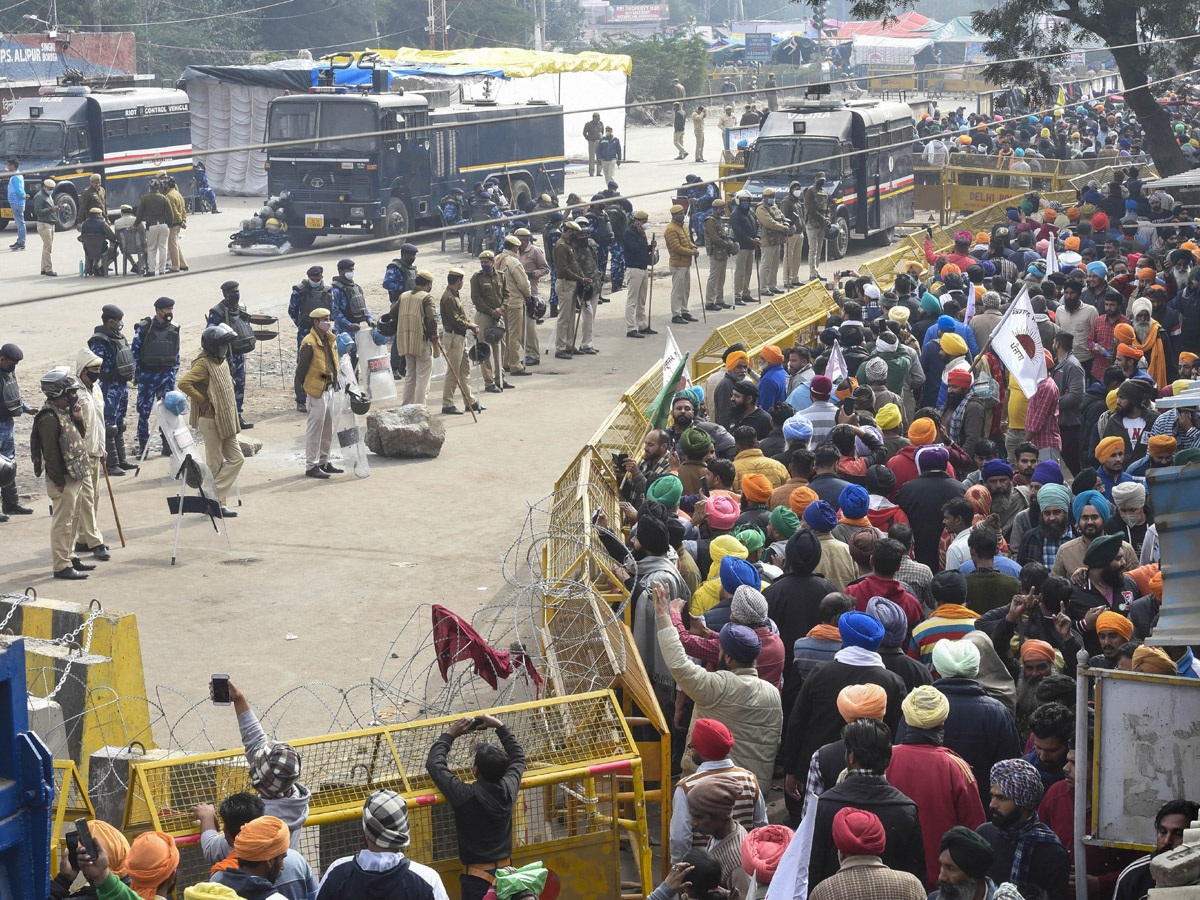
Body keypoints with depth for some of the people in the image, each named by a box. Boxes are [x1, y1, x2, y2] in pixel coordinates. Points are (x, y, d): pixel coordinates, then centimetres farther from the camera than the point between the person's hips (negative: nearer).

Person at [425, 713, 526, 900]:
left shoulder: (464, 796, -20)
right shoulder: (508, 790, -10)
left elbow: (434, 763, -5)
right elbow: (518, 755, 12)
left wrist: (449, 735, 5)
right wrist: (500, 726, 16)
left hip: (476, 878, -4)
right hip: (505, 872, 4)